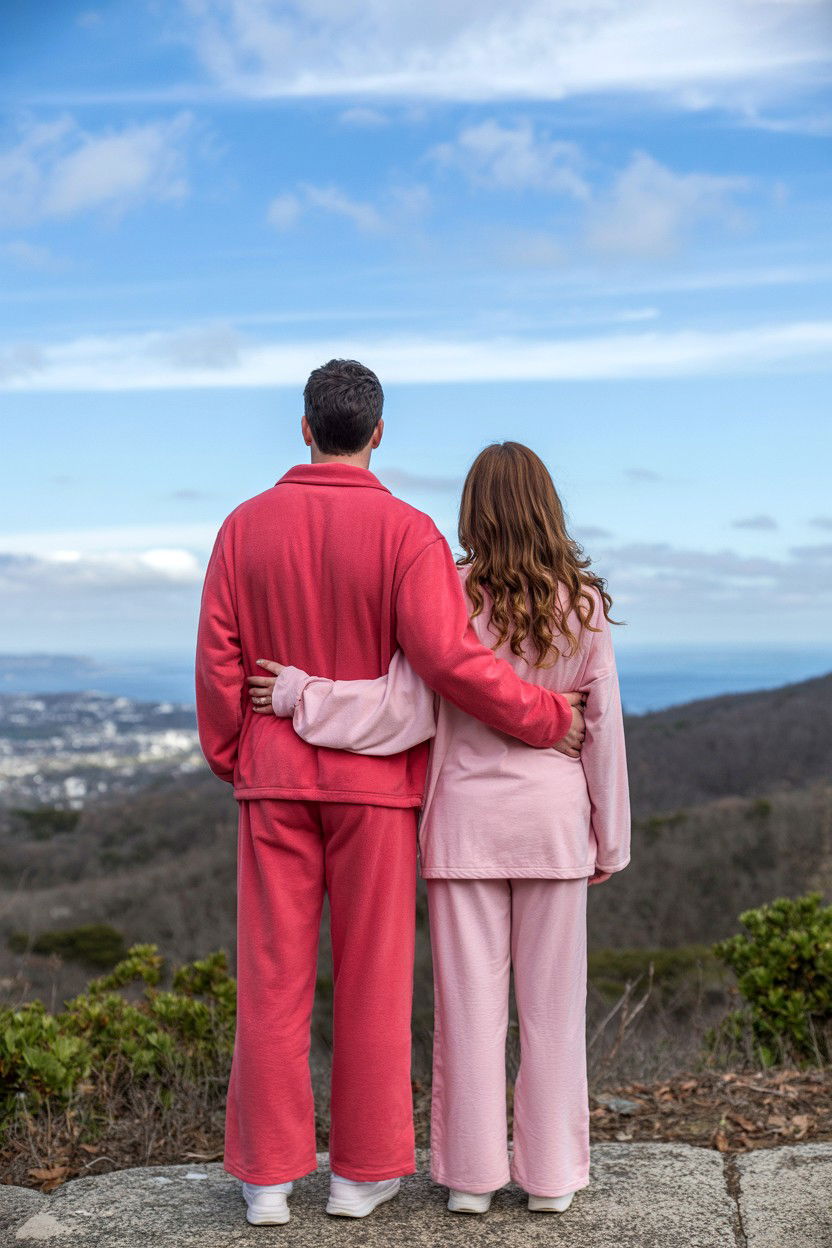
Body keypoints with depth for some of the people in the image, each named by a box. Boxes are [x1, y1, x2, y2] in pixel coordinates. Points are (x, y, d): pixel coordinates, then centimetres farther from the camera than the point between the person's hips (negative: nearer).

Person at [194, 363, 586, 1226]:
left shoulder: (246, 526, 0)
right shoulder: (407, 531, -9)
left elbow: (218, 662, -2)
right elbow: (448, 660, -20)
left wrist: (229, 765, 11)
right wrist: (545, 719, -7)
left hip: (277, 782, 2)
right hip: (374, 783, -2)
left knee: (273, 977, 6)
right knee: (371, 978, 7)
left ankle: (267, 1176, 11)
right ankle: (361, 1170, 14)